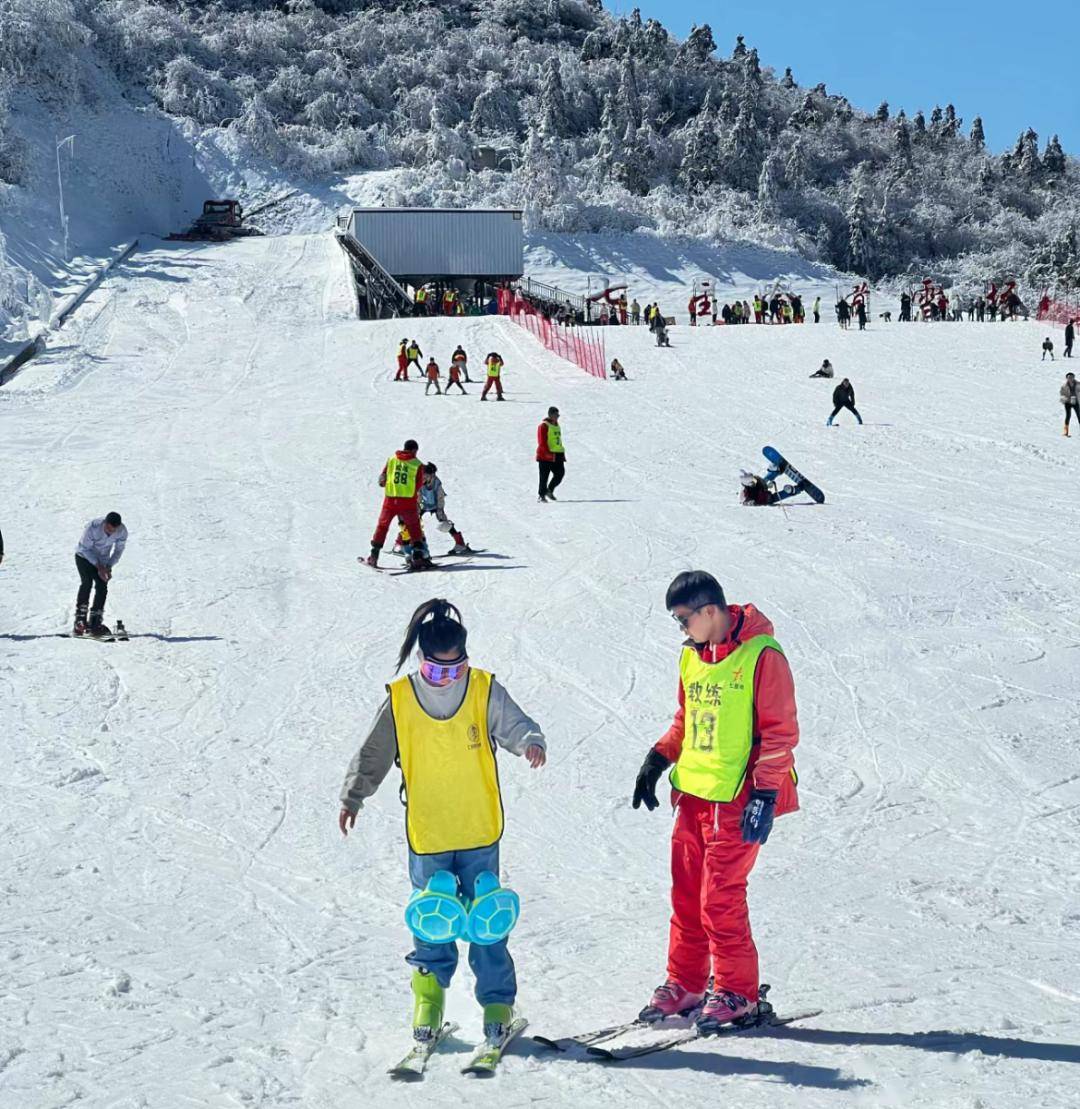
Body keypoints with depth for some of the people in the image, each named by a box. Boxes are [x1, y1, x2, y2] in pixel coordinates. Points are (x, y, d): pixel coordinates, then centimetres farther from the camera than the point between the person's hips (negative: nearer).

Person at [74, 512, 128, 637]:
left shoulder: (122, 531, -23)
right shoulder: (92, 527, -33)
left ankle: (94, 624, -6)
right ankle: (80, 621, -21)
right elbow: (86, 548, -22)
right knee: (87, 582, -23)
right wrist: (98, 566, -28)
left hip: (102, 560, 4)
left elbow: (118, 550, -8)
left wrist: (109, 567, -19)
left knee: (102, 587, -11)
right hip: (84, 556, -4)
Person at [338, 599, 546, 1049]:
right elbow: (373, 754, 9)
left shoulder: (484, 690, -3)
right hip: (426, 835, 0)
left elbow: (515, 725, -8)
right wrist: (353, 796, 4)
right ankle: (428, 997, 20)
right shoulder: (399, 699, -1)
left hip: (479, 833, 0)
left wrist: (532, 742, -29)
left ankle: (497, 1004, 14)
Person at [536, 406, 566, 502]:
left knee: (560, 473, 2)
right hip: (546, 455, -8)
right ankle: (541, 495, 4)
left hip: (557, 455, 8)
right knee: (544, 476, -4)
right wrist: (547, 452, -23)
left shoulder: (557, 425, 18)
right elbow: (542, 441, -15)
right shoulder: (544, 426, -8)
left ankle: (549, 491, 18)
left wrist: (562, 453, 18)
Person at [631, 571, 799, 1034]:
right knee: (686, 894, 11)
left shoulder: (762, 656, -13)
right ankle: (684, 984, 22)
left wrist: (765, 795, -16)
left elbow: (780, 732, -13)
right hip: (692, 792, 7)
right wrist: (659, 759, 13)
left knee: (721, 898, -6)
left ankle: (736, 992, 8)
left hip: (735, 799, -7)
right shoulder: (691, 655, 10)